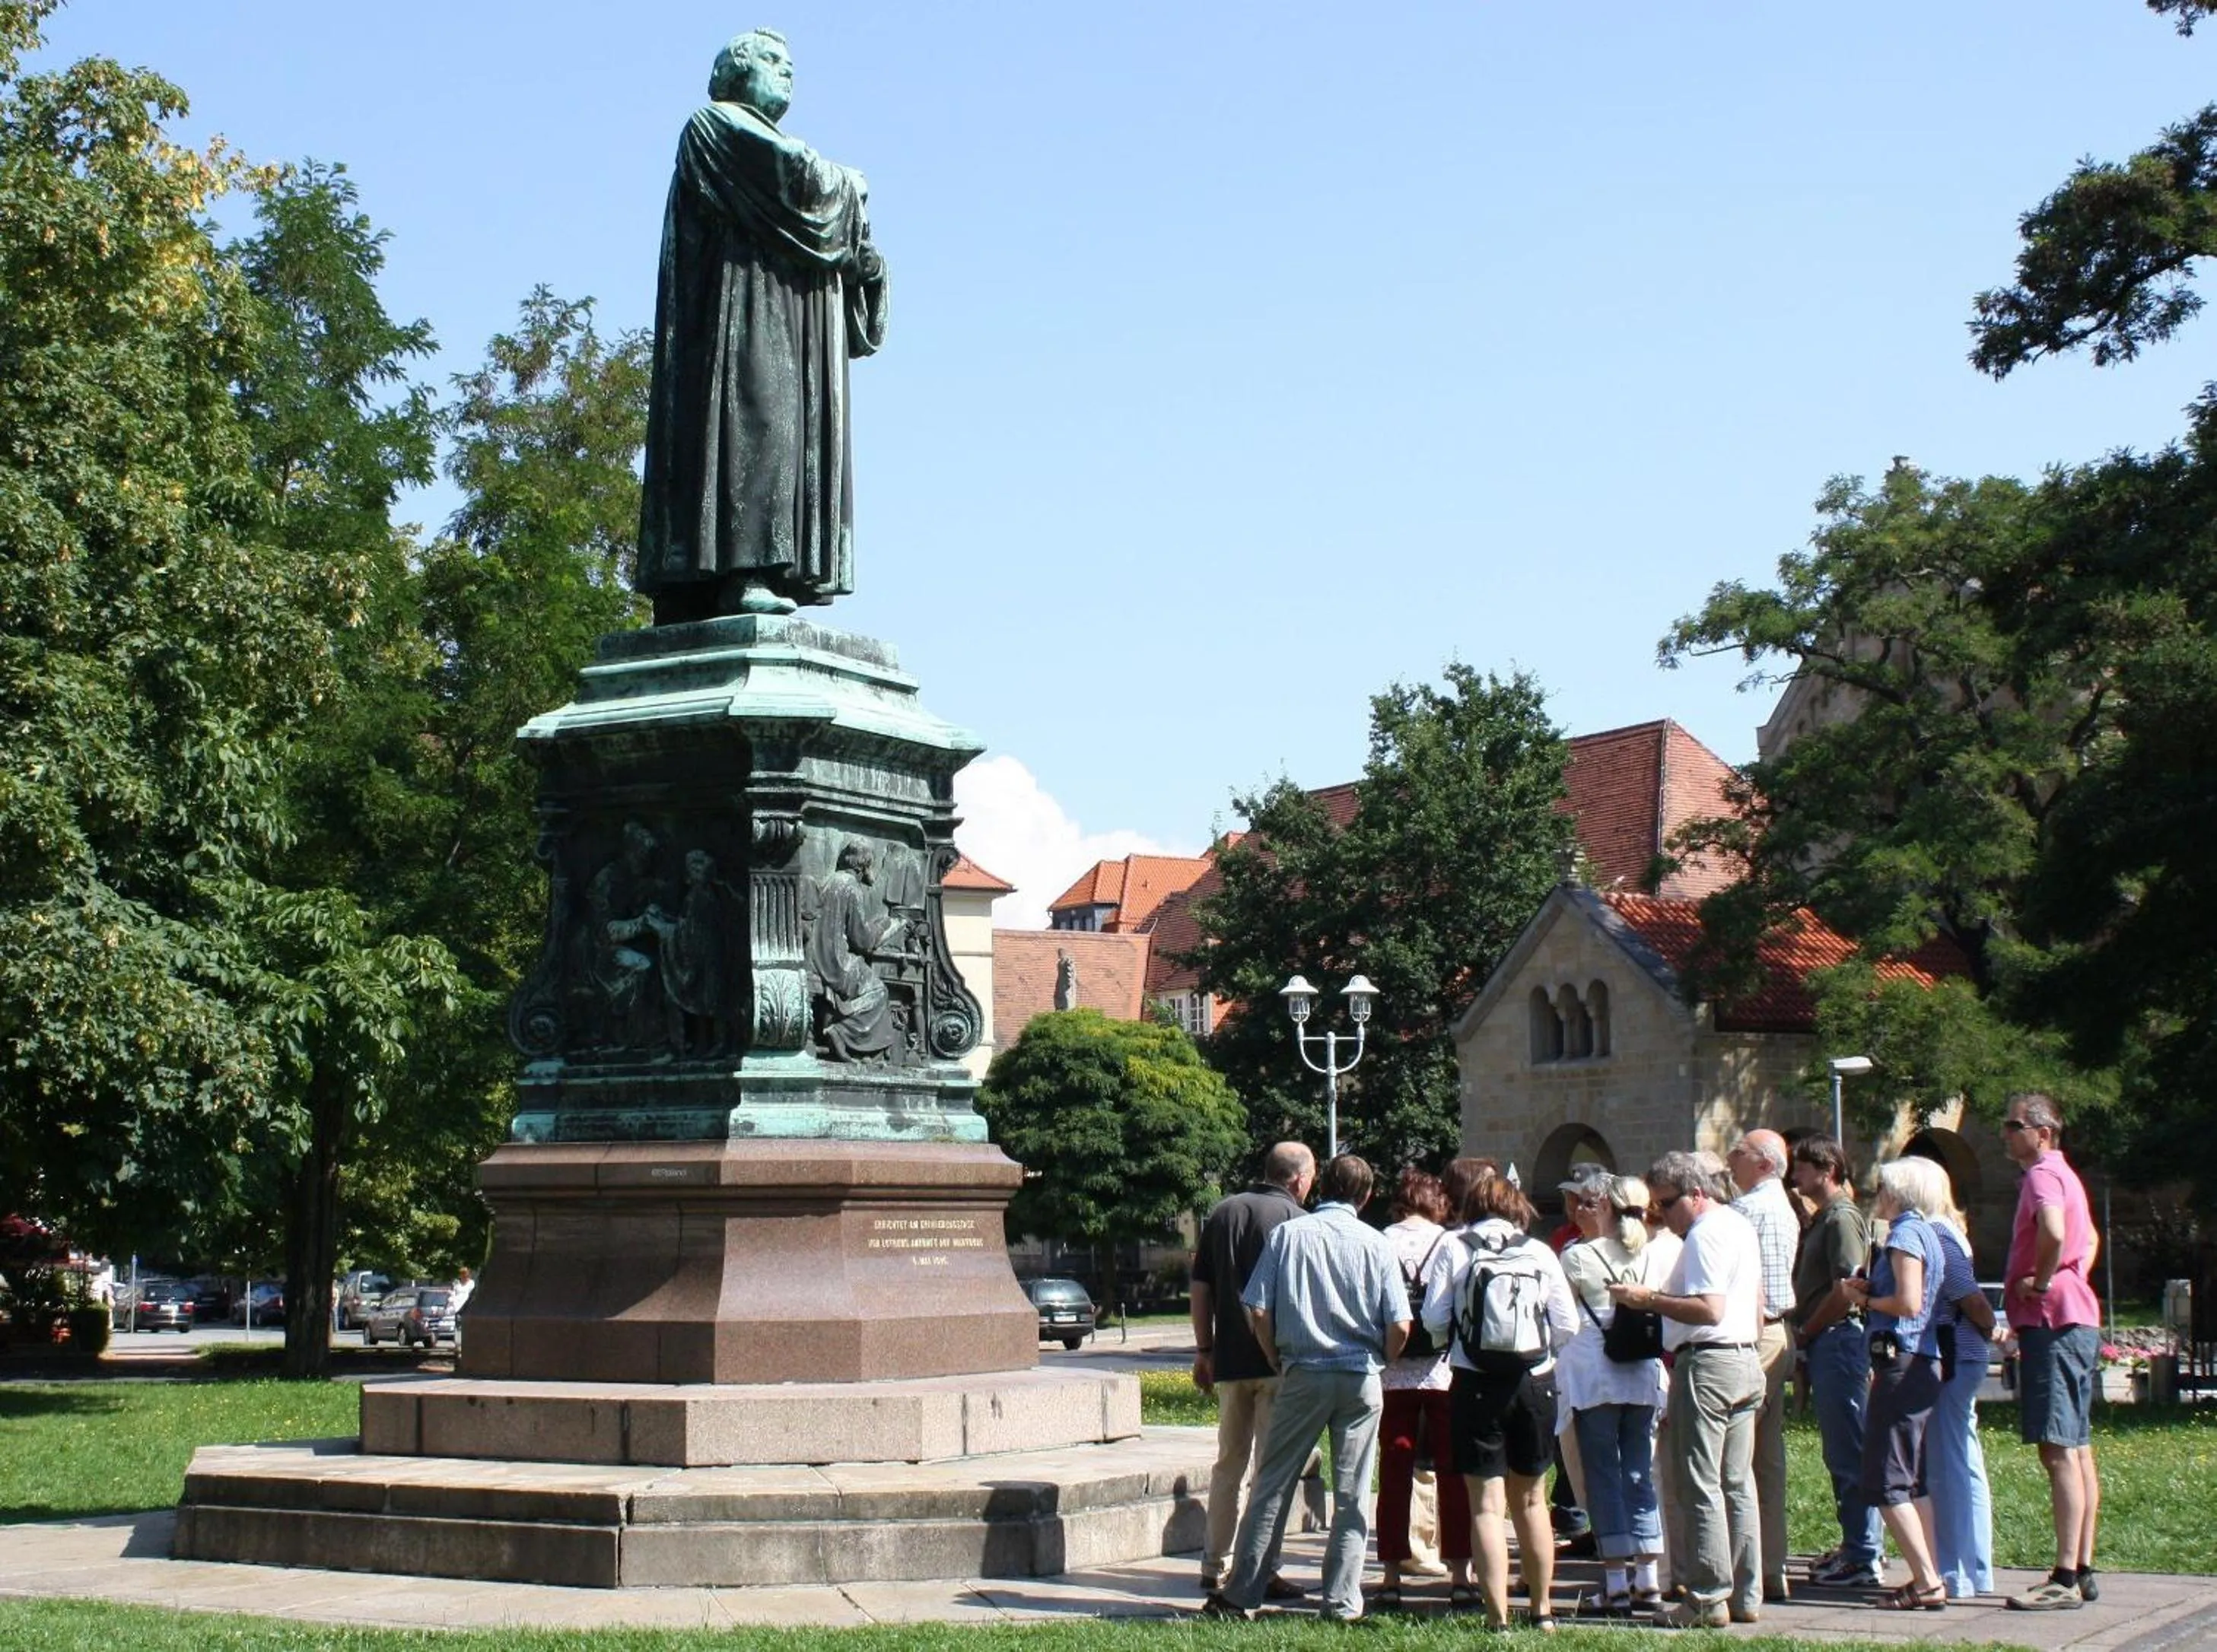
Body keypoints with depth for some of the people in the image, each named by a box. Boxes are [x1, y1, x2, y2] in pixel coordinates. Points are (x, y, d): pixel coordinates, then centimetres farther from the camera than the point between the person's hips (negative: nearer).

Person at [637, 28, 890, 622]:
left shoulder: (763, 145, 31)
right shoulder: (717, 126, 5)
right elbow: (798, 175, -13)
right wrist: (849, 186, 5)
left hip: (788, 324, 9)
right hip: (745, 306, -9)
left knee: (789, 435, -2)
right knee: (751, 422, -19)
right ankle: (743, 573, -29)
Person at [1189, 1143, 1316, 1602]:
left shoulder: (1222, 1214, 8)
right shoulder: (1296, 1220, -8)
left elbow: (1201, 1288, 8)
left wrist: (1204, 1350, 13)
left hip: (1229, 1362, 5)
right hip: (1280, 1363, -5)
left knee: (1229, 1464, 15)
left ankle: (1216, 1566, 18)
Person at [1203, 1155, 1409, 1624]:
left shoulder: (1287, 1234, -1)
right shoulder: (1375, 1244, -1)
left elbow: (1258, 1311, -5)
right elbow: (1400, 1326, -5)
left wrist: (1278, 1361, 10)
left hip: (1303, 1374, 0)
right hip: (1361, 1379, 0)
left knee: (1273, 1486, 7)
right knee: (1352, 1495, 7)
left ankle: (1242, 1594, 8)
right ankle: (1342, 1603, 8)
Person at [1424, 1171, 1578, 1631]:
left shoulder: (1456, 1251, -2)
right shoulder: (1541, 1253, 1)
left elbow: (1434, 1320, -6)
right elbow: (1567, 1326, -1)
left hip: (1476, 1385, -2)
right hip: (1535, 1385, 2)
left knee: (1487, 1504, 0)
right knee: (1530, 1499, 17)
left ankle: (1498, 1618, -6)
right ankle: (1542, 1611, 25)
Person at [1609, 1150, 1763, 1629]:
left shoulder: (1705, 1234, -14)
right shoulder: (1741, 1227, 17)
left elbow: (1709, 1309, -24)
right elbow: (1757, 1306, 23)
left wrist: (1648, 1298, -21)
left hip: (1707, 1365, -10)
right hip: (1745, 1362, 10)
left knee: (1699, 1485, -6)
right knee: (1737, 1484, 11)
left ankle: (1709, 1599, -5)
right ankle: (1745, 1596, 14)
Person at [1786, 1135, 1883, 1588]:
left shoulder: (1842, 1218, -12)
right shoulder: (1822, 1219, 19)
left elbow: (1846, 1290, -20)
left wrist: (1806, 1331, -11)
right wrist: (1802, 1329, 8)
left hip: (1839, 1340, -10)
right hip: (1825, 1345, 10)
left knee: (1850, 1453, -7)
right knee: (1840, 1453, 15)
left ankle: (1863, 1560, -5)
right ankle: (1854, 1546, 22)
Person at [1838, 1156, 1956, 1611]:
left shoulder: (1906, 1233, -11)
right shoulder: (1925, 1232, 18)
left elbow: (1909, 1302, -21)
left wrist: (1865, 1300, -6)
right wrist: (1869, 1292, 11)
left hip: (1902, 1364, -10)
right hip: (1923, 1364, 10)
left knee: (1887, 1482, -9)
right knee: (1912, 1481, 14)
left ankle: (1927, 1583, -10)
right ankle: (1928, 1577, 15)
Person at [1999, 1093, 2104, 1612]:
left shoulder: (2043, 1176, -12)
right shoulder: (2063, 1174, 20)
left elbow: (2054, 1231, -33)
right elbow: (2088, 1238, 37)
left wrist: (2040, 1282, -19)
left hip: (2052, 1322, -11)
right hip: (2077, 1321, 11)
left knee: (2059, 1451, -12)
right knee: (2077, 1451, 11)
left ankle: (2066, 1579, -15)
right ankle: (2082, 1571, 15)